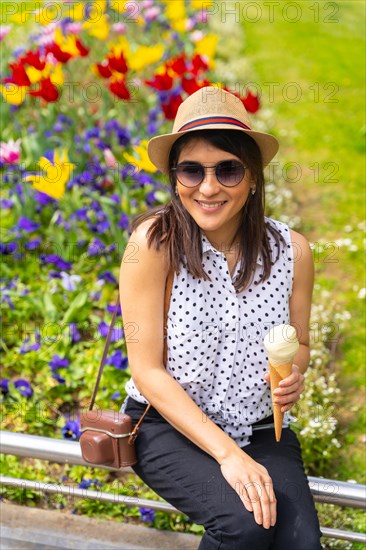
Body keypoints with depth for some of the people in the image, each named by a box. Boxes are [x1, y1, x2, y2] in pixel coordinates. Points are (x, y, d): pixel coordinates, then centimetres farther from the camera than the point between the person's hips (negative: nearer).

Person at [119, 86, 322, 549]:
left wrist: (293, 373, -14)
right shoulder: (154, 243, -17)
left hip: (260, 429, 3)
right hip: (168, 426, -3)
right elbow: (147, 371, -15)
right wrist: (227, 453, -22)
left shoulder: (291, 250, -7)